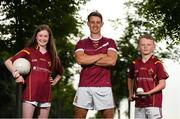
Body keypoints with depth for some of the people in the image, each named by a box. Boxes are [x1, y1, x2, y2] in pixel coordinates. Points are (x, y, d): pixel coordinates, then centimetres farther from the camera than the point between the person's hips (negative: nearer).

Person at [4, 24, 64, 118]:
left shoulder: (52, 55, 14)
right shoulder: (28, 51, 3)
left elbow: (60, 72, 32)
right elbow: (8, 62, -3)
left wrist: (54, 81, 15)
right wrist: (16, 74, -15)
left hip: (46, 94, 4)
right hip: (30, 92, -4)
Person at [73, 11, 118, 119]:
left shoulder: (109, 42, 11)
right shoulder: (81, 43, 13)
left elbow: (112, 61, -7)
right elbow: (80, 60, -7)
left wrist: (88, 60, -4)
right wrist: (102, 55, -4)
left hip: (104, 86, -1)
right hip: (84, 86, 1)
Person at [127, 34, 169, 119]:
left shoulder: (157, 63, -5)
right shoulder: (135, 64, 8)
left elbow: (162, 84, -6)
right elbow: (130, 79, 24)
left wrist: (148, 93, -16)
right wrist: (131, 94, 13)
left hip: (154, 103, -5)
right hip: (139, 103, 5)